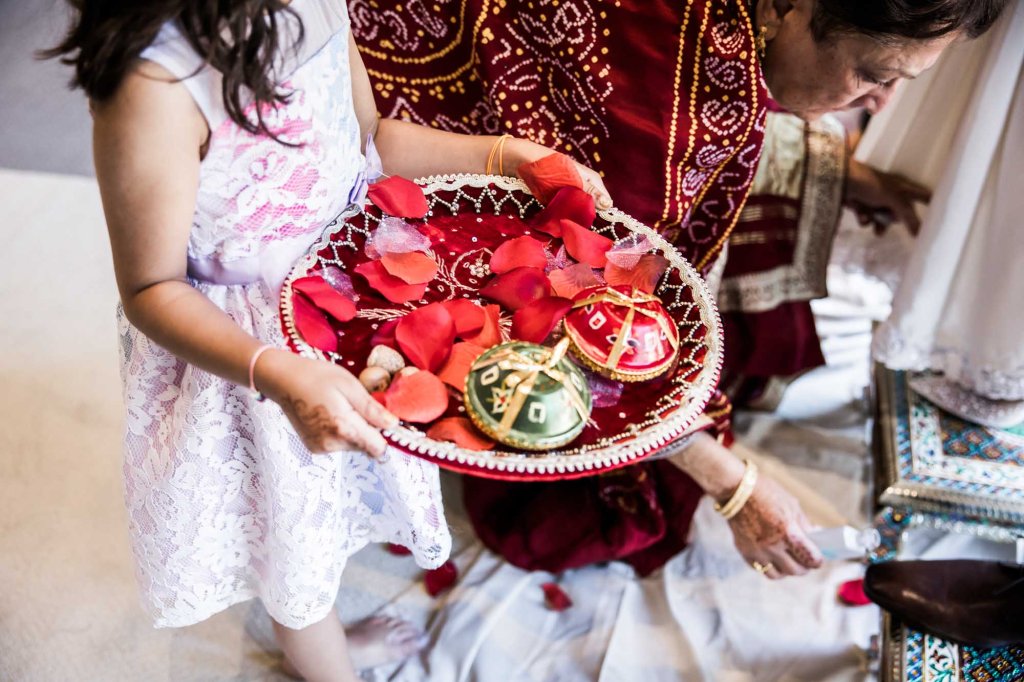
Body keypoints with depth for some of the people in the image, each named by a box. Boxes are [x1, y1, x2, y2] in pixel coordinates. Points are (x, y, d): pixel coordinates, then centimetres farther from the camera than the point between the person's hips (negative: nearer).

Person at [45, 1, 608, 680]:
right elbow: (152, 290, -26)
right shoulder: (155, 82, -35)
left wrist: (508, 155, -5)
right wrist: (279, 376, -42)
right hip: (244, 349, -7)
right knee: (295, 526, 20)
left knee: (325, 494, 30)